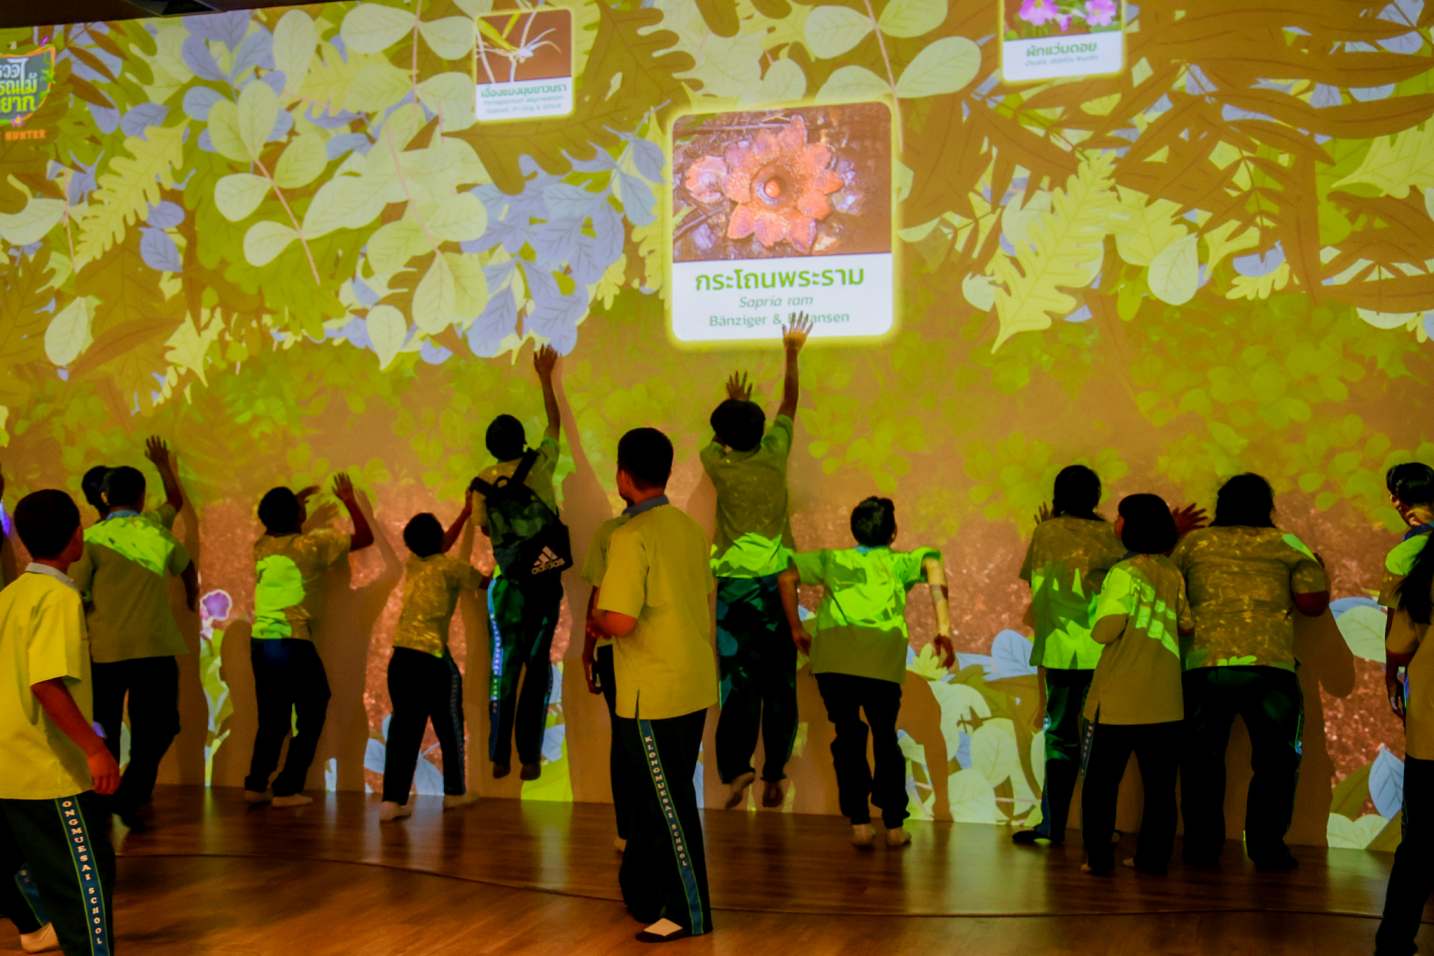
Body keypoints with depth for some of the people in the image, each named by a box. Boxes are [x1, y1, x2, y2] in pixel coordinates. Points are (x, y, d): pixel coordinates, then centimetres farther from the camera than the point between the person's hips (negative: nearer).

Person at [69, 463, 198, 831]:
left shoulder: (91, 538, -4)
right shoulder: (158, 534, 8)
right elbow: (187, 569, 27)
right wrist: (192, 599, 48)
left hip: (104, 650, -1)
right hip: (155, 648, 1)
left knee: (104, 731, 14)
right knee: (156, 727, 10)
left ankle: (103, 802, 19)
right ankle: (132, 795, -6)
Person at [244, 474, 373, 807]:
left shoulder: (261, 546, 9)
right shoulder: (312, 544, -7)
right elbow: (365, 537, 0)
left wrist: (293, 503, 34)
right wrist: (350, 500, 10)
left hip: (260, 643, 6)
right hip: (293, 644, -6)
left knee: (272, 720, 16)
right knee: (310, 717, 5)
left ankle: (256, 786, 16)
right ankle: (287, 789, 2)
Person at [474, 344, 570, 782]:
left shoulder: (482, 485, -2)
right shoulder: (539, 465, -5)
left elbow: (486, 529, 9)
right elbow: (555, 422, 11)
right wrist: (546, 377, 23)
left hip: (507, 583, 1)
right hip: (544, 579, -1)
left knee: (505, 663, 10)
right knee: (538, 664, 5)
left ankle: (500, 757, 10)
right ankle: (529, 758, 4)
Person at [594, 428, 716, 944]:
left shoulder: (630, 537, -17)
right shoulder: (690, 528, 7)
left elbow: (620, 621, -24)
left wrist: (597, 615, -3)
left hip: (654, 695, -8)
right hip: (694, 686, 8)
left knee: (670, 804, 3)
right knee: (655, 795, 19)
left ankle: (690, 914, 11)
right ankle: (643, 894, 31)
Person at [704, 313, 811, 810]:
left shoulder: (718, 465, -3)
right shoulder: (774, 454, -1)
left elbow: (720, 437, 22)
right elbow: (789, 401, 14)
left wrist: (734, 404, 39)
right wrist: (792, 351, 27)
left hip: (735, 586, -1)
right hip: (777, 582, 1)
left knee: (739, 682, 0)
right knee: (779, 683, 4)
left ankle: (736, 769, -11)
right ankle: (774, 775, 5)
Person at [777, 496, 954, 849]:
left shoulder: (833, 559, 28)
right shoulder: (899, 562, 24)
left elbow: (786, 578, 22)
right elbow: (933, 566, 3)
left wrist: (795, 629, 27)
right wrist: (943, 627, -3)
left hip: (832, 654, 1)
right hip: (883, 654, -1)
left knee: (848, 737, 13)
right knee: (885, 738, 16)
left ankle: (860, 824, 10)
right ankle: (894, 826, 18)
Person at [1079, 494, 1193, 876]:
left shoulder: (1124, 572, -12)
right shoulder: (1173, 574, 5)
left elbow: (1105, 631, -20)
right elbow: (1187, 625, 8)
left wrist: (1097, 619, 1)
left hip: (1119, 699, -5)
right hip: (1164, 699, 5)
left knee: (1101, 782, 5)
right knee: (1159, 785, 10)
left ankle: (1099, 858, 5)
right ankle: (1153, 858, 12)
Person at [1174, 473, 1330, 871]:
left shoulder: (1193, 543, 9)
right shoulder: (1288, 545, 7)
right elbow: (1313, 603, 5)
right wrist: (1319, 570, 24)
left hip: (1203, 663, 1)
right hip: (1269, 664, -1)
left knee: (1202, 758, 12)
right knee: (1274, 760, 11)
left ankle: (1202, 846, 16)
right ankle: (1266, 848, 10)